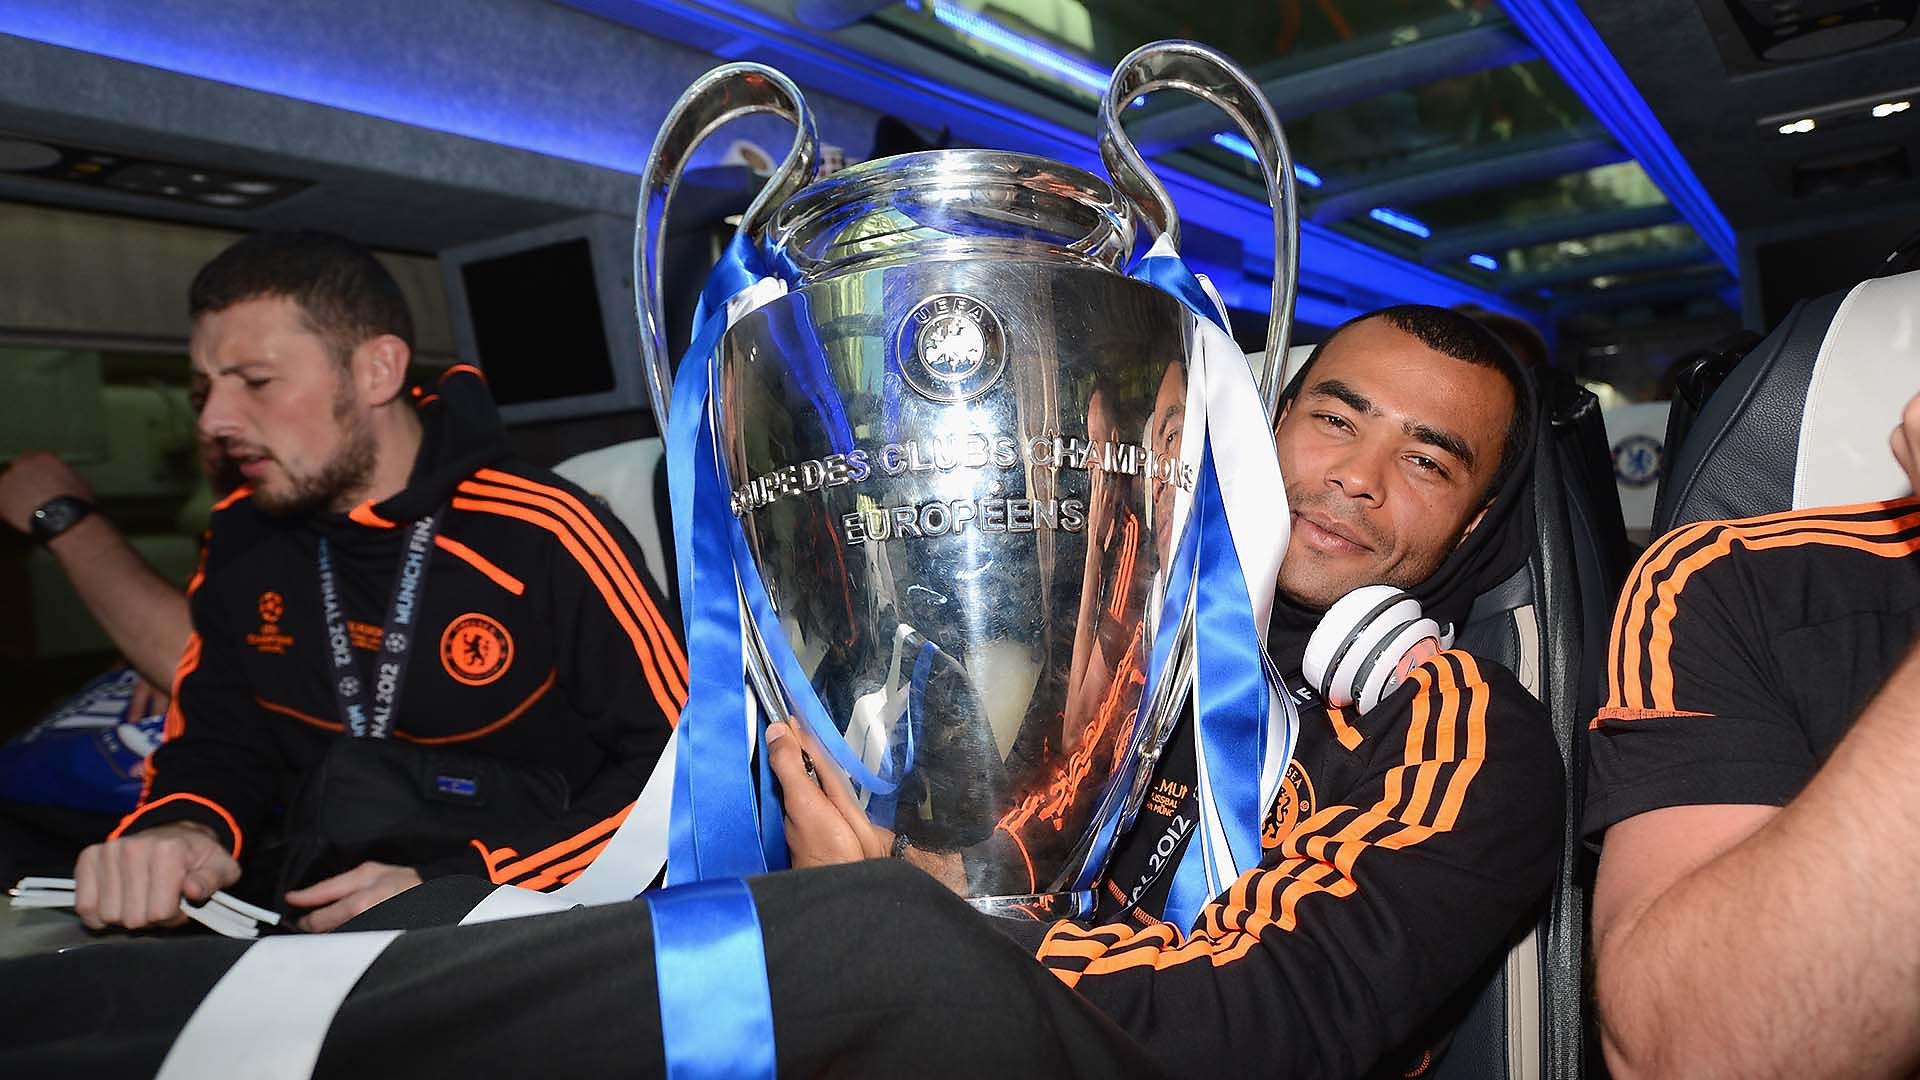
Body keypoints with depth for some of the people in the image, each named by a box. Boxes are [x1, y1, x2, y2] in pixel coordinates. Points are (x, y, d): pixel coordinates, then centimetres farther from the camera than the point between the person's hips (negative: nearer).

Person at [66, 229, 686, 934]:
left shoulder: (545, 540, -17)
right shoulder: (241, 541, 5)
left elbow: (680, 764, -14)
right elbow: (215, 745, 14)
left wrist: (453, 885, -21)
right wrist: (182, 828, -12)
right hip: (308, 930, 5)